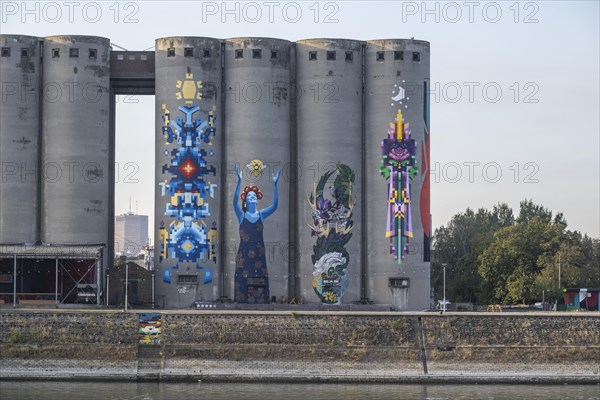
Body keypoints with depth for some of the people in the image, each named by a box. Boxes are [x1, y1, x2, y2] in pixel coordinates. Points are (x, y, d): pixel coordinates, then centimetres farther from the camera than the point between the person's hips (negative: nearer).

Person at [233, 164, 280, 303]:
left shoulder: (261, 214, 8)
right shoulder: (241, 215, 3)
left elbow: (274, 205, -6)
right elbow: (235, 202, -14)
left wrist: (275, 184, -15)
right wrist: (239, 181, -25)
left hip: (258, 253, 2)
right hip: (244, 252, -2)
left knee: (259, 280, -1)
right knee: (243, 279, -7)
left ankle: (259, 302, 0)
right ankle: (243, 303, -6)